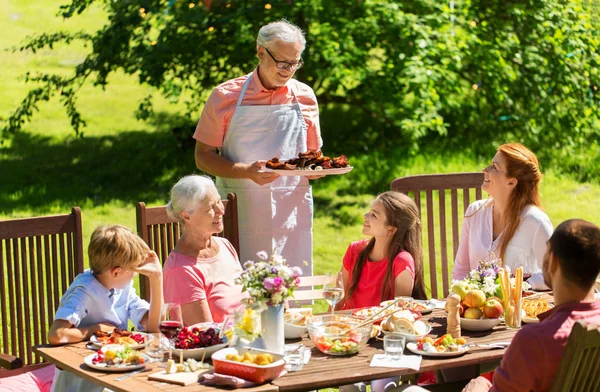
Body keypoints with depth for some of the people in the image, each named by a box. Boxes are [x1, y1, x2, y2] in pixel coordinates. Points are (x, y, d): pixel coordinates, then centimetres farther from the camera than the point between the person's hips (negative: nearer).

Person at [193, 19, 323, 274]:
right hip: (241, 213, -2)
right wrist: (247, 171, -16)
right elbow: (203, 157, 0)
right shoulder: (226, 96, 0)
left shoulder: (305, 97, 9)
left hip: (293, 214, 2)